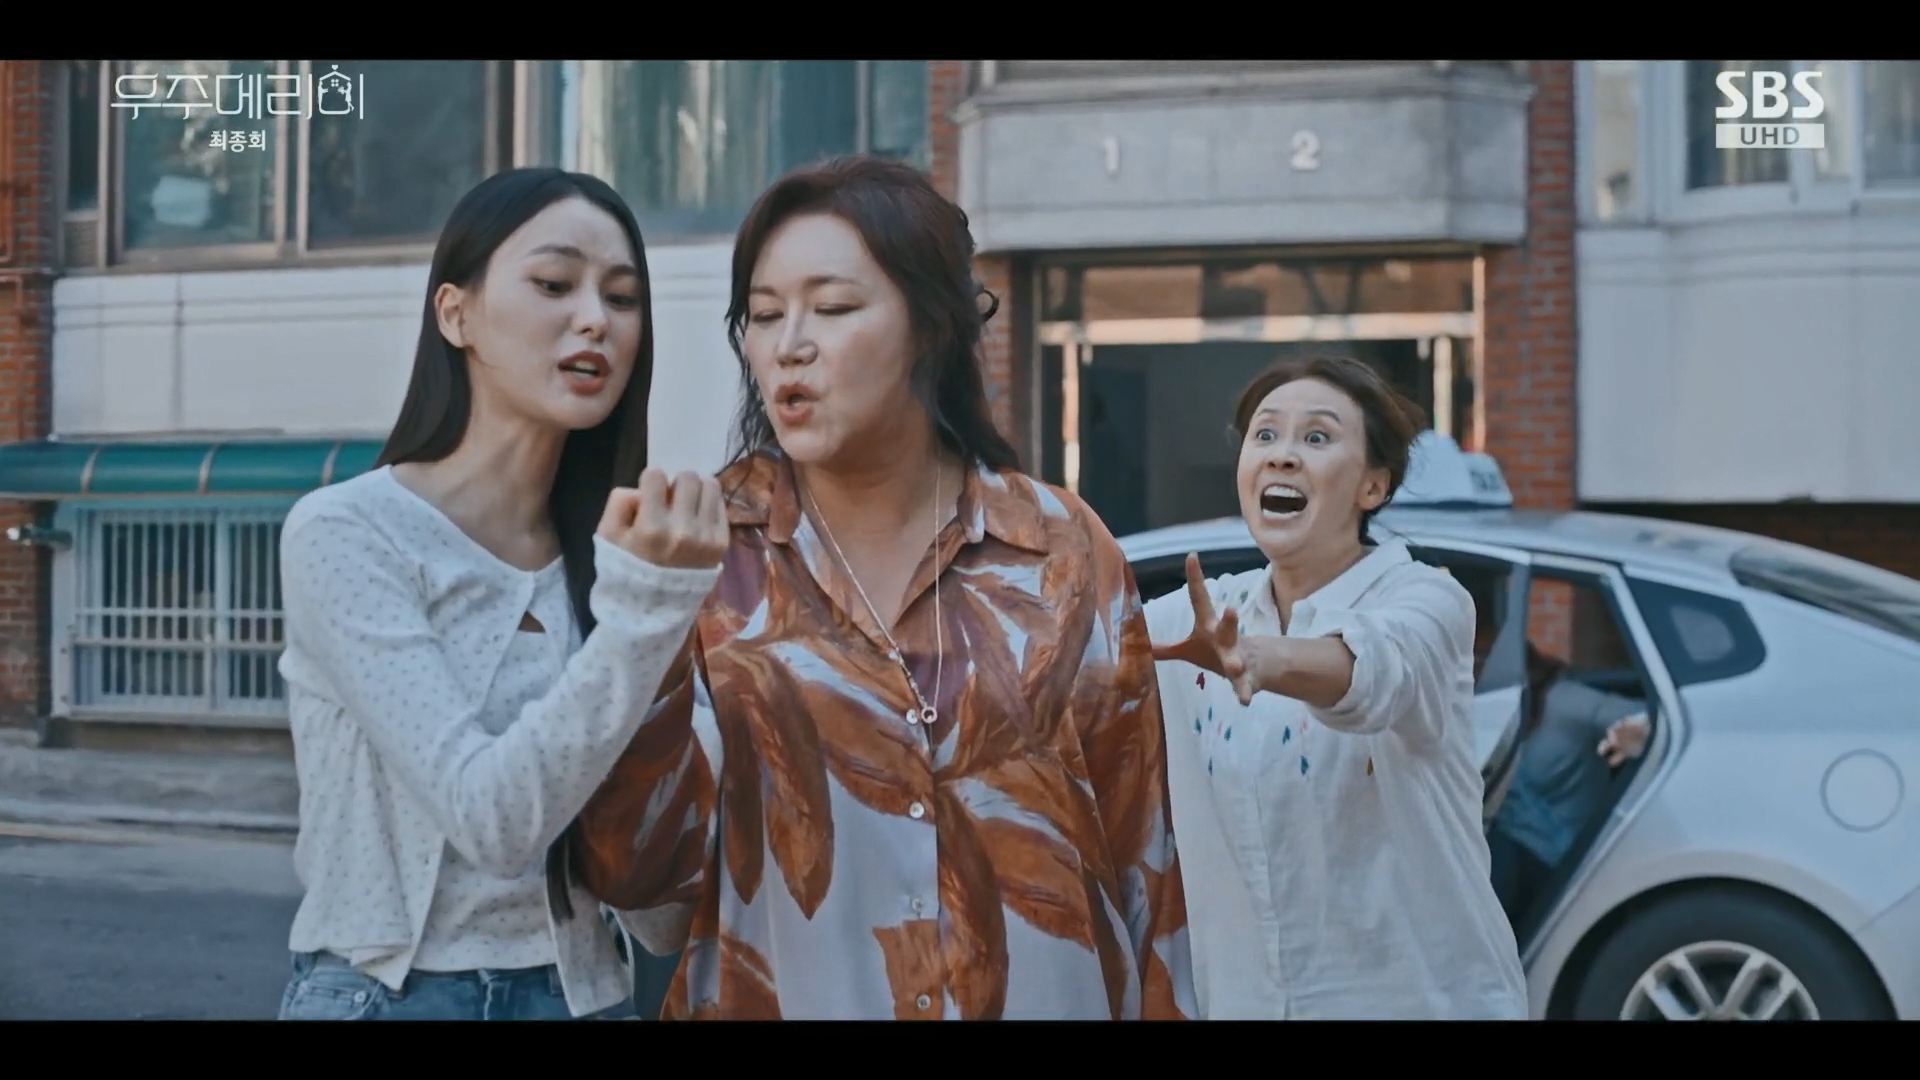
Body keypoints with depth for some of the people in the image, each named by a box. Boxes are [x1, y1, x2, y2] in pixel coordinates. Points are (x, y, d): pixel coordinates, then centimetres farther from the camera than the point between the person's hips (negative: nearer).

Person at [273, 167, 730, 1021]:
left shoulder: (610, 542, 2)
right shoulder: (345, 533, -14)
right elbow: (490, 819, -22)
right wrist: (642, 606, -29)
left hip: (579, 992, 5)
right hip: (391, 994, -5)